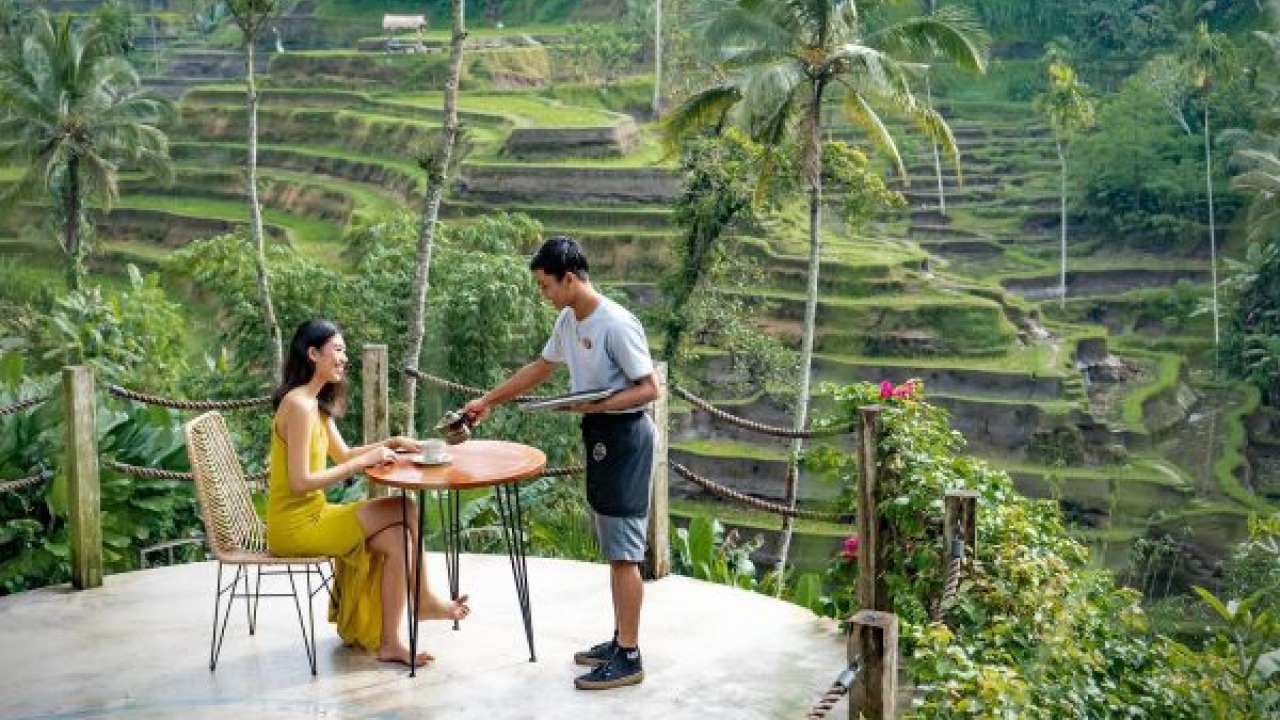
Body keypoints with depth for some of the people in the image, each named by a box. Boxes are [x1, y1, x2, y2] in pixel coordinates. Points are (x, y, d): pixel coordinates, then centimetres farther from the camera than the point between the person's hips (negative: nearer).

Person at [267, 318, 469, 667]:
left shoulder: (315, 403, 11)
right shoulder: (299, 405, -20)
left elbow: (343, 455, 19)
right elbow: (300, 482, -24)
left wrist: (390, 444, 5)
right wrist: (364, 462, -20)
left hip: (312, 515, 9)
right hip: (295, 525, -9)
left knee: (397, 538, -1)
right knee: (406, 510, -10)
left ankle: (389, 641, 2)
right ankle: (424, 600, 6)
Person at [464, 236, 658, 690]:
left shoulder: (616, 325, -21)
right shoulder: (568, 320, 7)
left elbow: (649, 388, -18)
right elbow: (541, 368, 21)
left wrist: (595, 405, -28)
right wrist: (488, 401, 23)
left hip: (624, 436, -9)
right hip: (598, 435, 9)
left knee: (623, 550, -6)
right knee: (614, 548, 14)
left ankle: (629, 658, 0)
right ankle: (621, 640, 24)